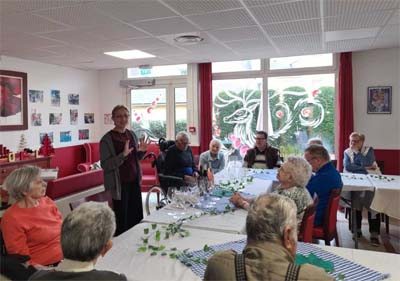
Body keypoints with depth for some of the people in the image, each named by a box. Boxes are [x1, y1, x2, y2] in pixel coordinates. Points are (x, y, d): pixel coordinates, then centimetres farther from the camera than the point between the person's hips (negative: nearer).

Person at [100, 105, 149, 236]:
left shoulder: (132, 134, 7)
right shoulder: (107, 139, -12)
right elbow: (105, 165, -17)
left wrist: (141, 151, -3)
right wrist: (123, 155, -28)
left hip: (134, 182, 6)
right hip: (119, 184, -6)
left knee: (137, 217, 14)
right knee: (122, 220, 3)